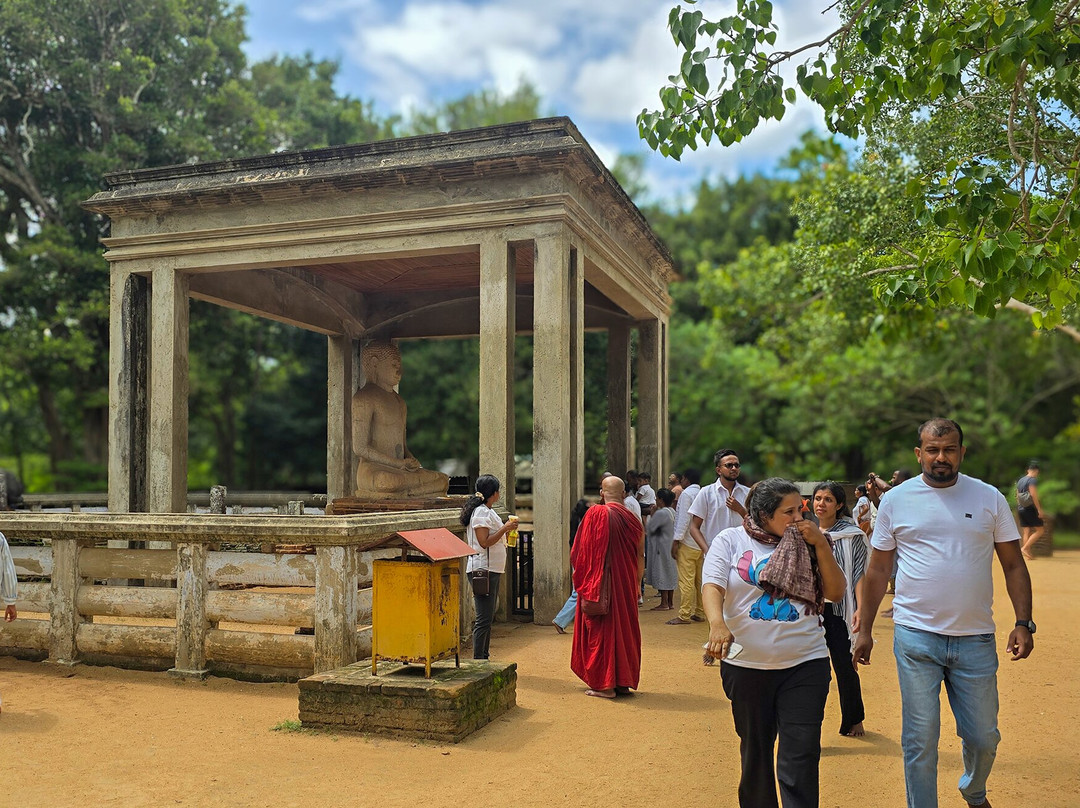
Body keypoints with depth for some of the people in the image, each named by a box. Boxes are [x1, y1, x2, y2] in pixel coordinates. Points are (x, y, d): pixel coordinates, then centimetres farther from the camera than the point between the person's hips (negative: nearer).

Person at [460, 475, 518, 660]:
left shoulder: (487, 511, 17)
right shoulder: (481, 512, -14)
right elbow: (484, 542, -21)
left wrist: (506, 533, 18)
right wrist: (505, 528, -19)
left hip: (492, 570, 11)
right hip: (482, 570, -11)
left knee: (488, 617, 14)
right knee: (484, 619, -9)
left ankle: (483, 659, 20)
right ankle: (478, 660, -5)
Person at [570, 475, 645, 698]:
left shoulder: (595, 514, -11)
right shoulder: (633, 519, 3)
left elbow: (580, 553, -9)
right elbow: (640, 558, 10)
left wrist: (585, 585, 1)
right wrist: (635, 585, 20)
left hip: (600, 585, -5)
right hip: (626, 585, 5)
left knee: (601, 630, 3)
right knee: (624, 628, 13)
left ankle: (604, 684, 5)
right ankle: (623, 682, 19)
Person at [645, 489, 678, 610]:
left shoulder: (661, 513, -20)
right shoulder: (672, 511, 9)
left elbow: (649, 528, -16)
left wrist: (651, 515, -2)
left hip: (662, 548, -9)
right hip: (671, 547, 9)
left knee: (662, 575, -4)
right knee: (670, 575, 13)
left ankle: (664, 604, -1)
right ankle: (670, 603, 19)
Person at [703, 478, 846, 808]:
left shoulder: (806, 544, 5)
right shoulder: (730, 541, -1)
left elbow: (836, 592, 2)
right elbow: (712, 586, -12)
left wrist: (820, 544, -8)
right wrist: (717, 623, -32)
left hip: (805, 663, 1)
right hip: (746, 665, 0)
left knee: (801, 758, -4)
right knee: (755, 752, 15)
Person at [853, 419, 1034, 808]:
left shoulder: (989, 498, 3)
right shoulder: (896, 500, 1)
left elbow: (1014, 565, 6)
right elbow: (877, 569, 5)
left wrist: (1023, 623, -5)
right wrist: (864, 630, 5)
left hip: (976, 639, 2)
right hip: (916, 636, -1)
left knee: (984, 737, 13)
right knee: (920, 738, 2)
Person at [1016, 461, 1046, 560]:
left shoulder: (1020, 480, 15)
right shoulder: (1032, 480, -10)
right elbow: (1033, 495, -19)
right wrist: (1039, 509, -19)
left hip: (1021, 508, 8)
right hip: (1030, 509, -8)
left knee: (1026, 532, 8)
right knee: (1040, 530, -1)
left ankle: (1027, 554, 6)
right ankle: (1025, 548, -10)